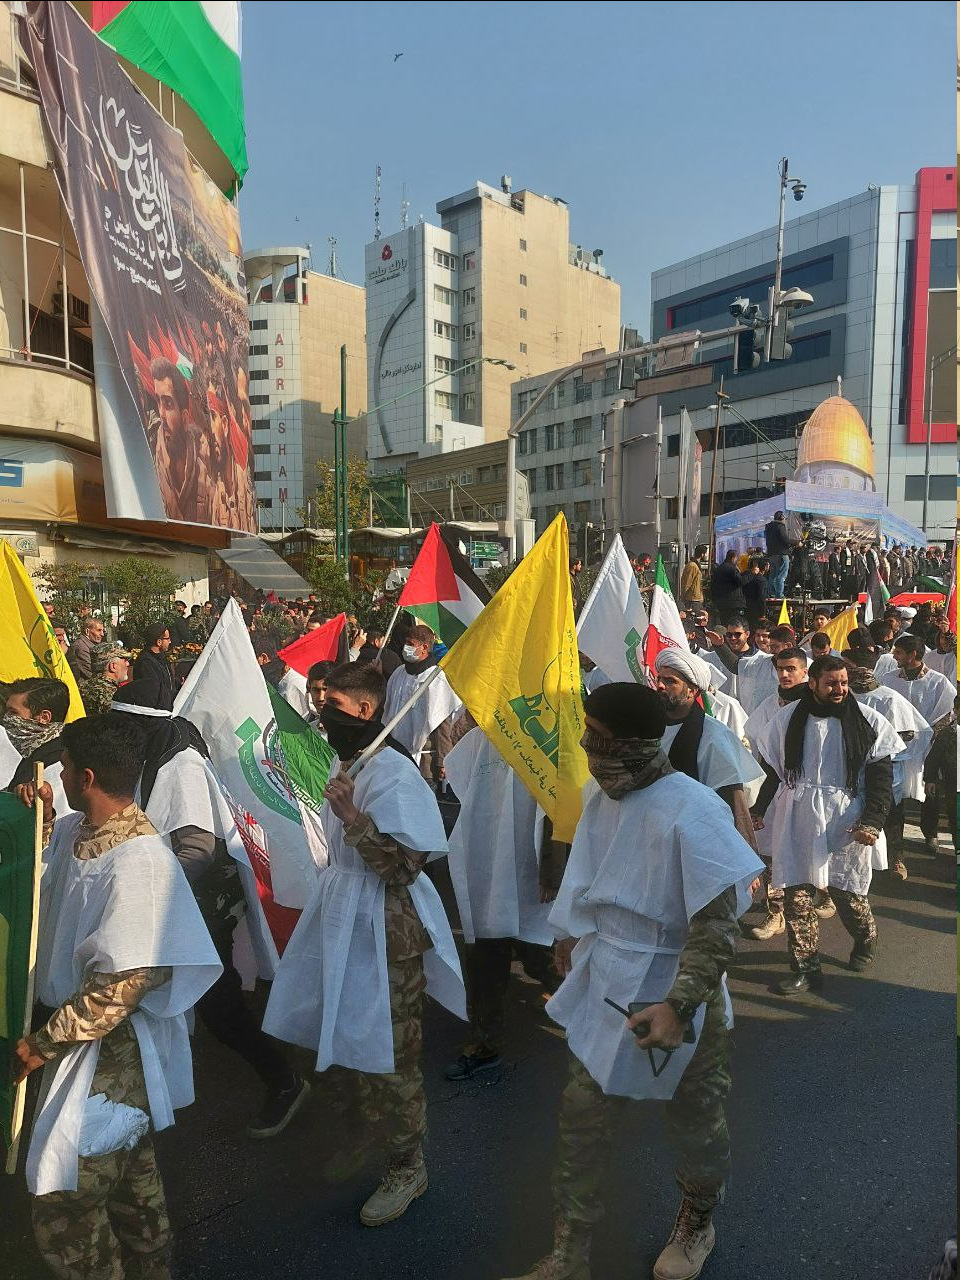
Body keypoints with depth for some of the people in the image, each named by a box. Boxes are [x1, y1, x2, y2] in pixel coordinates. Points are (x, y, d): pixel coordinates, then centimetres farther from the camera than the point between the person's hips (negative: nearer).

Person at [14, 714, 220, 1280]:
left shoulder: (140, 861, -29)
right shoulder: (76, 831, -3)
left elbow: (125, 982, -27)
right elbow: (41, 873, 19)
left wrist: (45, 1042, -17)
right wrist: (38, 817, 1)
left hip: (115, 1045, -9)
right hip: (83, 1030, 9)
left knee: (65, 1209, 4)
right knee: (129, 1170, 26)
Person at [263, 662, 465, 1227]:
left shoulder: (393, 773, -21)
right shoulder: (348, 765, 6)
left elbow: (405, 866, -26)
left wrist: (352, 817, -30)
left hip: (386, 926, -8)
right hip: (347, 919, 8)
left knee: (389, 1051, 4)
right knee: (357, 1038, 21)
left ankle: (408, 1166, 24)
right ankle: (371, 1129, 43)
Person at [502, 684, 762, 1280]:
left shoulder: (691, 813, -28)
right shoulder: (600, 793, -6)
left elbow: (718, 924, -26)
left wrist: (678, 1006, -31)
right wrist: (573, 935, 20)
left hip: (674, 986, -5)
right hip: (605, 979, 6)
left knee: (693, 1119, 17)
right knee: (583, 1108, 12)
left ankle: (699, 1221, 49)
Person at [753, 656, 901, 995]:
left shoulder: (868, 721, -1)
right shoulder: (787, 719, 3)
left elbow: (881, 777, -1)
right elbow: (769, 767, 11)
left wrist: (872, 821, -11)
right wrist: (757, 811, 8)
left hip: (846, 822, -1)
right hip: (797, 821, 1)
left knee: (848, 894, 5)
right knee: (797, 896, 0)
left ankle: (866, 942, 38)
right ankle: (806, 969, 13)